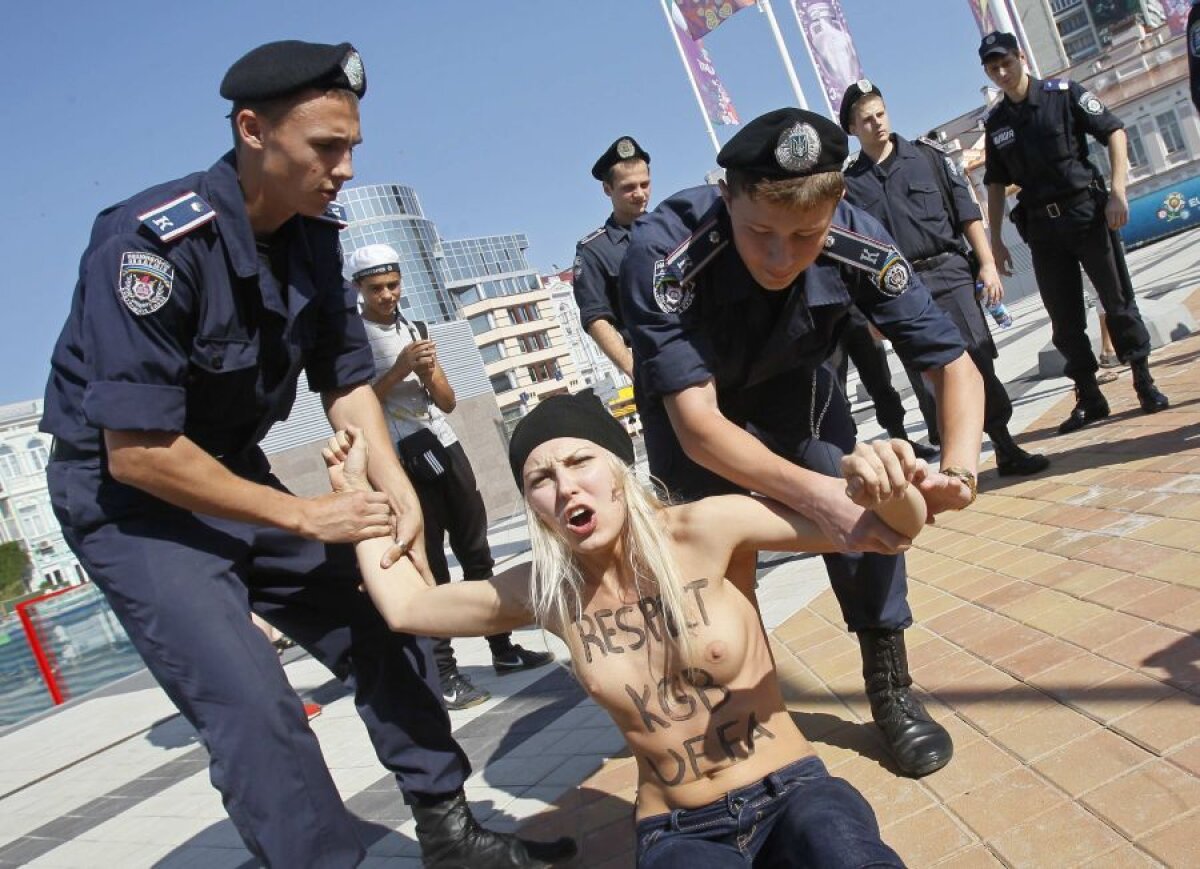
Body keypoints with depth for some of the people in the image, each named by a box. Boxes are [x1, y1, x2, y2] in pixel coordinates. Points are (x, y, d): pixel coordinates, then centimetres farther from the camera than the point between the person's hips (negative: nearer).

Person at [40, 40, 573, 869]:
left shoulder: (312, 236, -5)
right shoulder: (155, 242, -27)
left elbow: (346, 375, 0)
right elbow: (138, 453, -28)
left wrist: (396, 489, -17)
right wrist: (305, 516, -23)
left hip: (234, 473, 7)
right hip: (127, 493, -7)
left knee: (383, 628, 7)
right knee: (254, 707, -19)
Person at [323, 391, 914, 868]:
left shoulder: (704, 533, -14)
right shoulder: (542, 592, -4)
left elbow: (892, 529, -14)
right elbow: (405, 606, 11)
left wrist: (886, 488, -37)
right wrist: (357, 491, 10)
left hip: (791, 794, -2)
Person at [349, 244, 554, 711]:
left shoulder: (416, 329, 15)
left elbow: (448, 402, 13)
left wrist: (429, 372, -7)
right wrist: (399, 369, -18)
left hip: (445, 448, 6)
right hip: (402, 460, -6)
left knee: (477, 554, 10)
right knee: (429, 569, -4)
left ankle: (503, 649, 20)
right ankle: (445, 674, 2)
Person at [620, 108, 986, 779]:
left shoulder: (858, 244, -30)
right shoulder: (663, 254, -39)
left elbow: (954, 365, -21)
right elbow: (697, 423, -42)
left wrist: (959, 467, -41)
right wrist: (814, 494, -56)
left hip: (794, 385, 2)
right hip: (693, 402, -2)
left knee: (866, 510, -12)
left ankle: (893, 690, 9)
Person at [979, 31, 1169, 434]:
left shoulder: (1064, 93, -2)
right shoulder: (995, 122, 8)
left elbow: (1114, 132, -4)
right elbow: (995, 184, 12)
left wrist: (1118, 193, -14)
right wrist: (996, 239, 8)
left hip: (1088, 211, -3)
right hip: (1041, 227, 3)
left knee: (1118, 301, 1)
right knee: (1065, 319, 5)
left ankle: (1145, 384, 14)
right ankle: (1089, 398, 15)